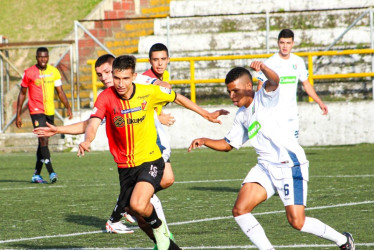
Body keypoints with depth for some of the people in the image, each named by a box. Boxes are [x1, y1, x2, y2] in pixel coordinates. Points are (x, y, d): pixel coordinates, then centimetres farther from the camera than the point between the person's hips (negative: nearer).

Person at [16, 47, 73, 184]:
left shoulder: (54, 72, 6)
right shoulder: (29, 73, -4)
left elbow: (60, 92, 10)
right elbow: (22, 93, 4)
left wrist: (68, 107, -4)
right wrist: (18, 115, 2)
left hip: (50, 111, 4)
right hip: (36, 111, -4)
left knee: (43, 142, 9)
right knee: (43, 140, -17)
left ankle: (36, 175, 17)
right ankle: (51, 173, -21)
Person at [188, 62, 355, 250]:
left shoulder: (264, 98, -7)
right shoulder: (242, 115, 14)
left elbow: (274, 81, -30)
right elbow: (228, 144, 24)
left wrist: (263, 68, -53)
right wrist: (205, 141, 6)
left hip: (290, 165, -8)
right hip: (265, 167, 8)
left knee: (297, 222, -12)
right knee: (239, 210, -10)